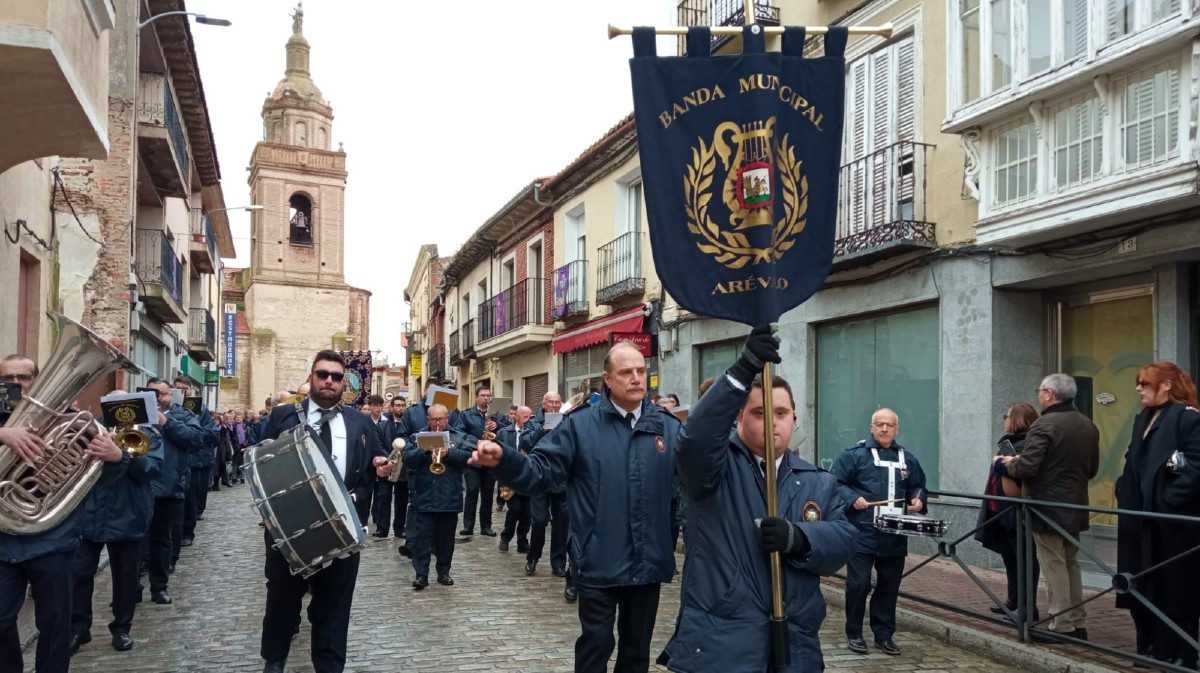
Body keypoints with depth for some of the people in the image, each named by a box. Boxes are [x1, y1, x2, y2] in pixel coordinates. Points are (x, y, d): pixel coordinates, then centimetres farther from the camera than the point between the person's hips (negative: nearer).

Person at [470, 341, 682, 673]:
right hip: (599, 564, -3)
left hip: (648, 564, 3)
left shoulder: (667, 425, 2)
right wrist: (503, 460, -26)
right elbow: (541, 471, -10)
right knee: (595, 645, 9)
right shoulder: (581, 423, -6)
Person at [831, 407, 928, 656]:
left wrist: (918, 499, 1)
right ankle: (854, 633, 12)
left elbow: (918, 486, 21)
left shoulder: (907, 459, 12)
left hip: (894, 537, 5)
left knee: (889, 586, 11)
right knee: (858, 584, -2)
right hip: (862, 534, -5)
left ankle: (884, 634, 23)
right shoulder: (855, 454, -3)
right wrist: (852, 499, -20)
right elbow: (835, 482, -6)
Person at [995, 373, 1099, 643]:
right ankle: (1077, 623, 20)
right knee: (1071, 564, 16)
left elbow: (1026, 468, -22)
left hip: (1047, 508, -8)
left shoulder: (1044, 425, -17)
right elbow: (1092, 469, 16)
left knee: (1054, 566, -2)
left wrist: (1007, 463, -3)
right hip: (1075, 507, 8)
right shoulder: (1088, 425, 9)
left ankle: (1062, 626, 1)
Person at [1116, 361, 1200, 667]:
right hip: (1142, 519, 8)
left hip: (1174, 520, -8)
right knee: (1142, 587, 12)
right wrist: (1126, 495, 5)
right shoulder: (1143, 418, 16)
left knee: (1175, 587, 2)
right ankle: (1151, 649, 24)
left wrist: (1166, 502, -21)